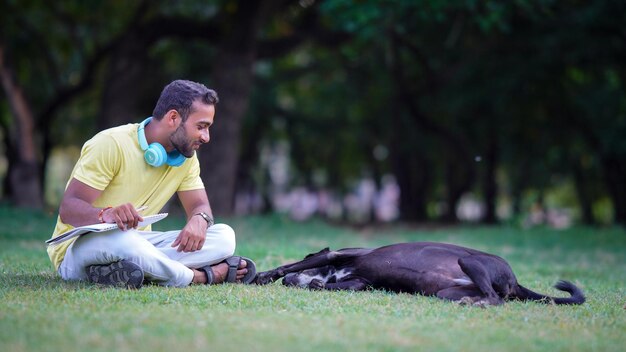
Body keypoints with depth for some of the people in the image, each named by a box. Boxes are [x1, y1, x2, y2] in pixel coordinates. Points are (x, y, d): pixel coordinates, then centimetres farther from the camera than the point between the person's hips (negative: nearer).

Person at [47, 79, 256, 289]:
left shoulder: (186, 157, 6)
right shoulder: (112, 144, -16)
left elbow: (199, 205, 4)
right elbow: (68, 208, -21)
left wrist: (200, 221, -24)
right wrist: (106, 215, -45)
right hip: (81, 246, -7)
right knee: (122, 238, -43)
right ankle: (202, 276, -25)